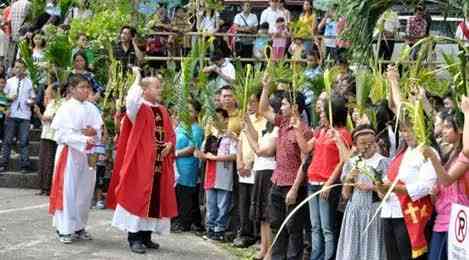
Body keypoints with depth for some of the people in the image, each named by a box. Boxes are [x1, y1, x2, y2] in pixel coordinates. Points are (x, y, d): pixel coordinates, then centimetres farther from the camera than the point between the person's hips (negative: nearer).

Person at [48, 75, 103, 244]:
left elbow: (98, 129, 9)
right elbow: (62, 134, -14)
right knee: (68, 190, -4)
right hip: (70, 152, -5)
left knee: (85, 190, 8)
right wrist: (84, 140, -23)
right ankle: (64, 229, 2)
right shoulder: (66, 108, -8)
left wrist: (94, 132, -14)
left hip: (87, 153, 6)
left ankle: (79, 226, 17)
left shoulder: (91, 108, 8)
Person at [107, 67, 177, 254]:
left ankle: (146, 236, 18)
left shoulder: (163, 111, 14)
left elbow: (171, 134, 18)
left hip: (160, 164, 7)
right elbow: (130, 99, -30)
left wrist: (169, 145, -4)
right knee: (137, 197, -4)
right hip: (140, 162, -7)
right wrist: (137, 79, -18)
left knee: (155, 198, 9)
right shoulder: (139, 108, -6)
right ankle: (134, 237, 2)